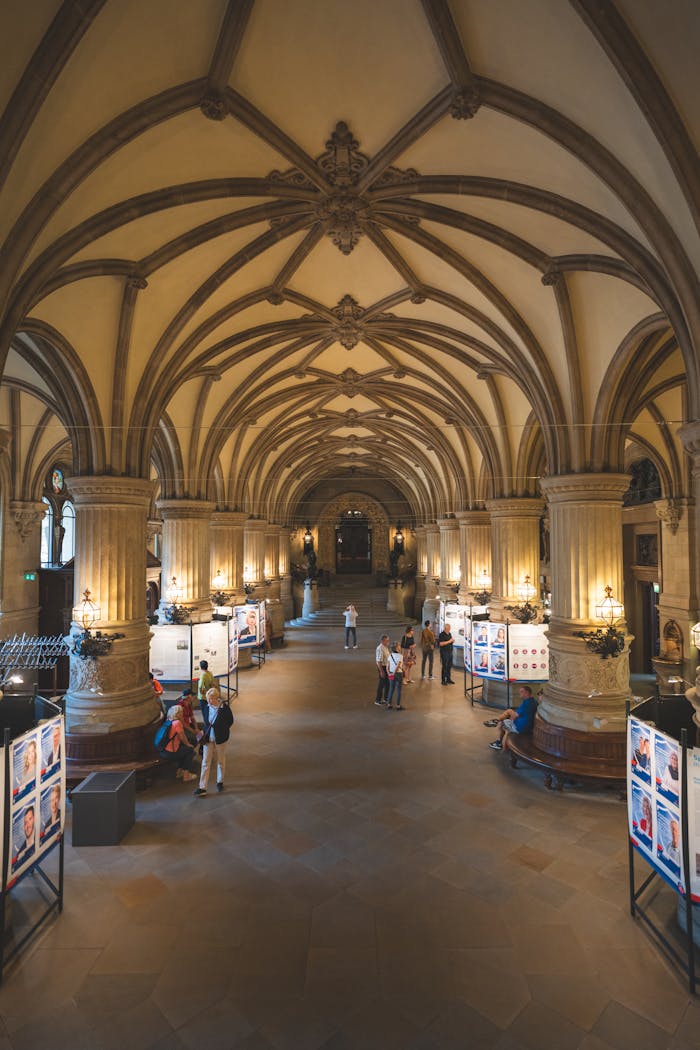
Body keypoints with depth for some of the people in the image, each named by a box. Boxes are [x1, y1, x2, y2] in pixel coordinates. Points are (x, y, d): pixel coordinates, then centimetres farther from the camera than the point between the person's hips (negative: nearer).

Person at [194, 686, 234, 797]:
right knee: (205, 762, 4)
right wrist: (205, 732, 3)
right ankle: (203, 788, 9)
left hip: (220, 738, -3)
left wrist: (222, 730, -6)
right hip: (208, 738, 3)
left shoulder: (224, 706, -18)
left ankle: (220, 782, 34)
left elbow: (230, 721, -5)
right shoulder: (207, 706, -6)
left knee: (221, 761, 14)